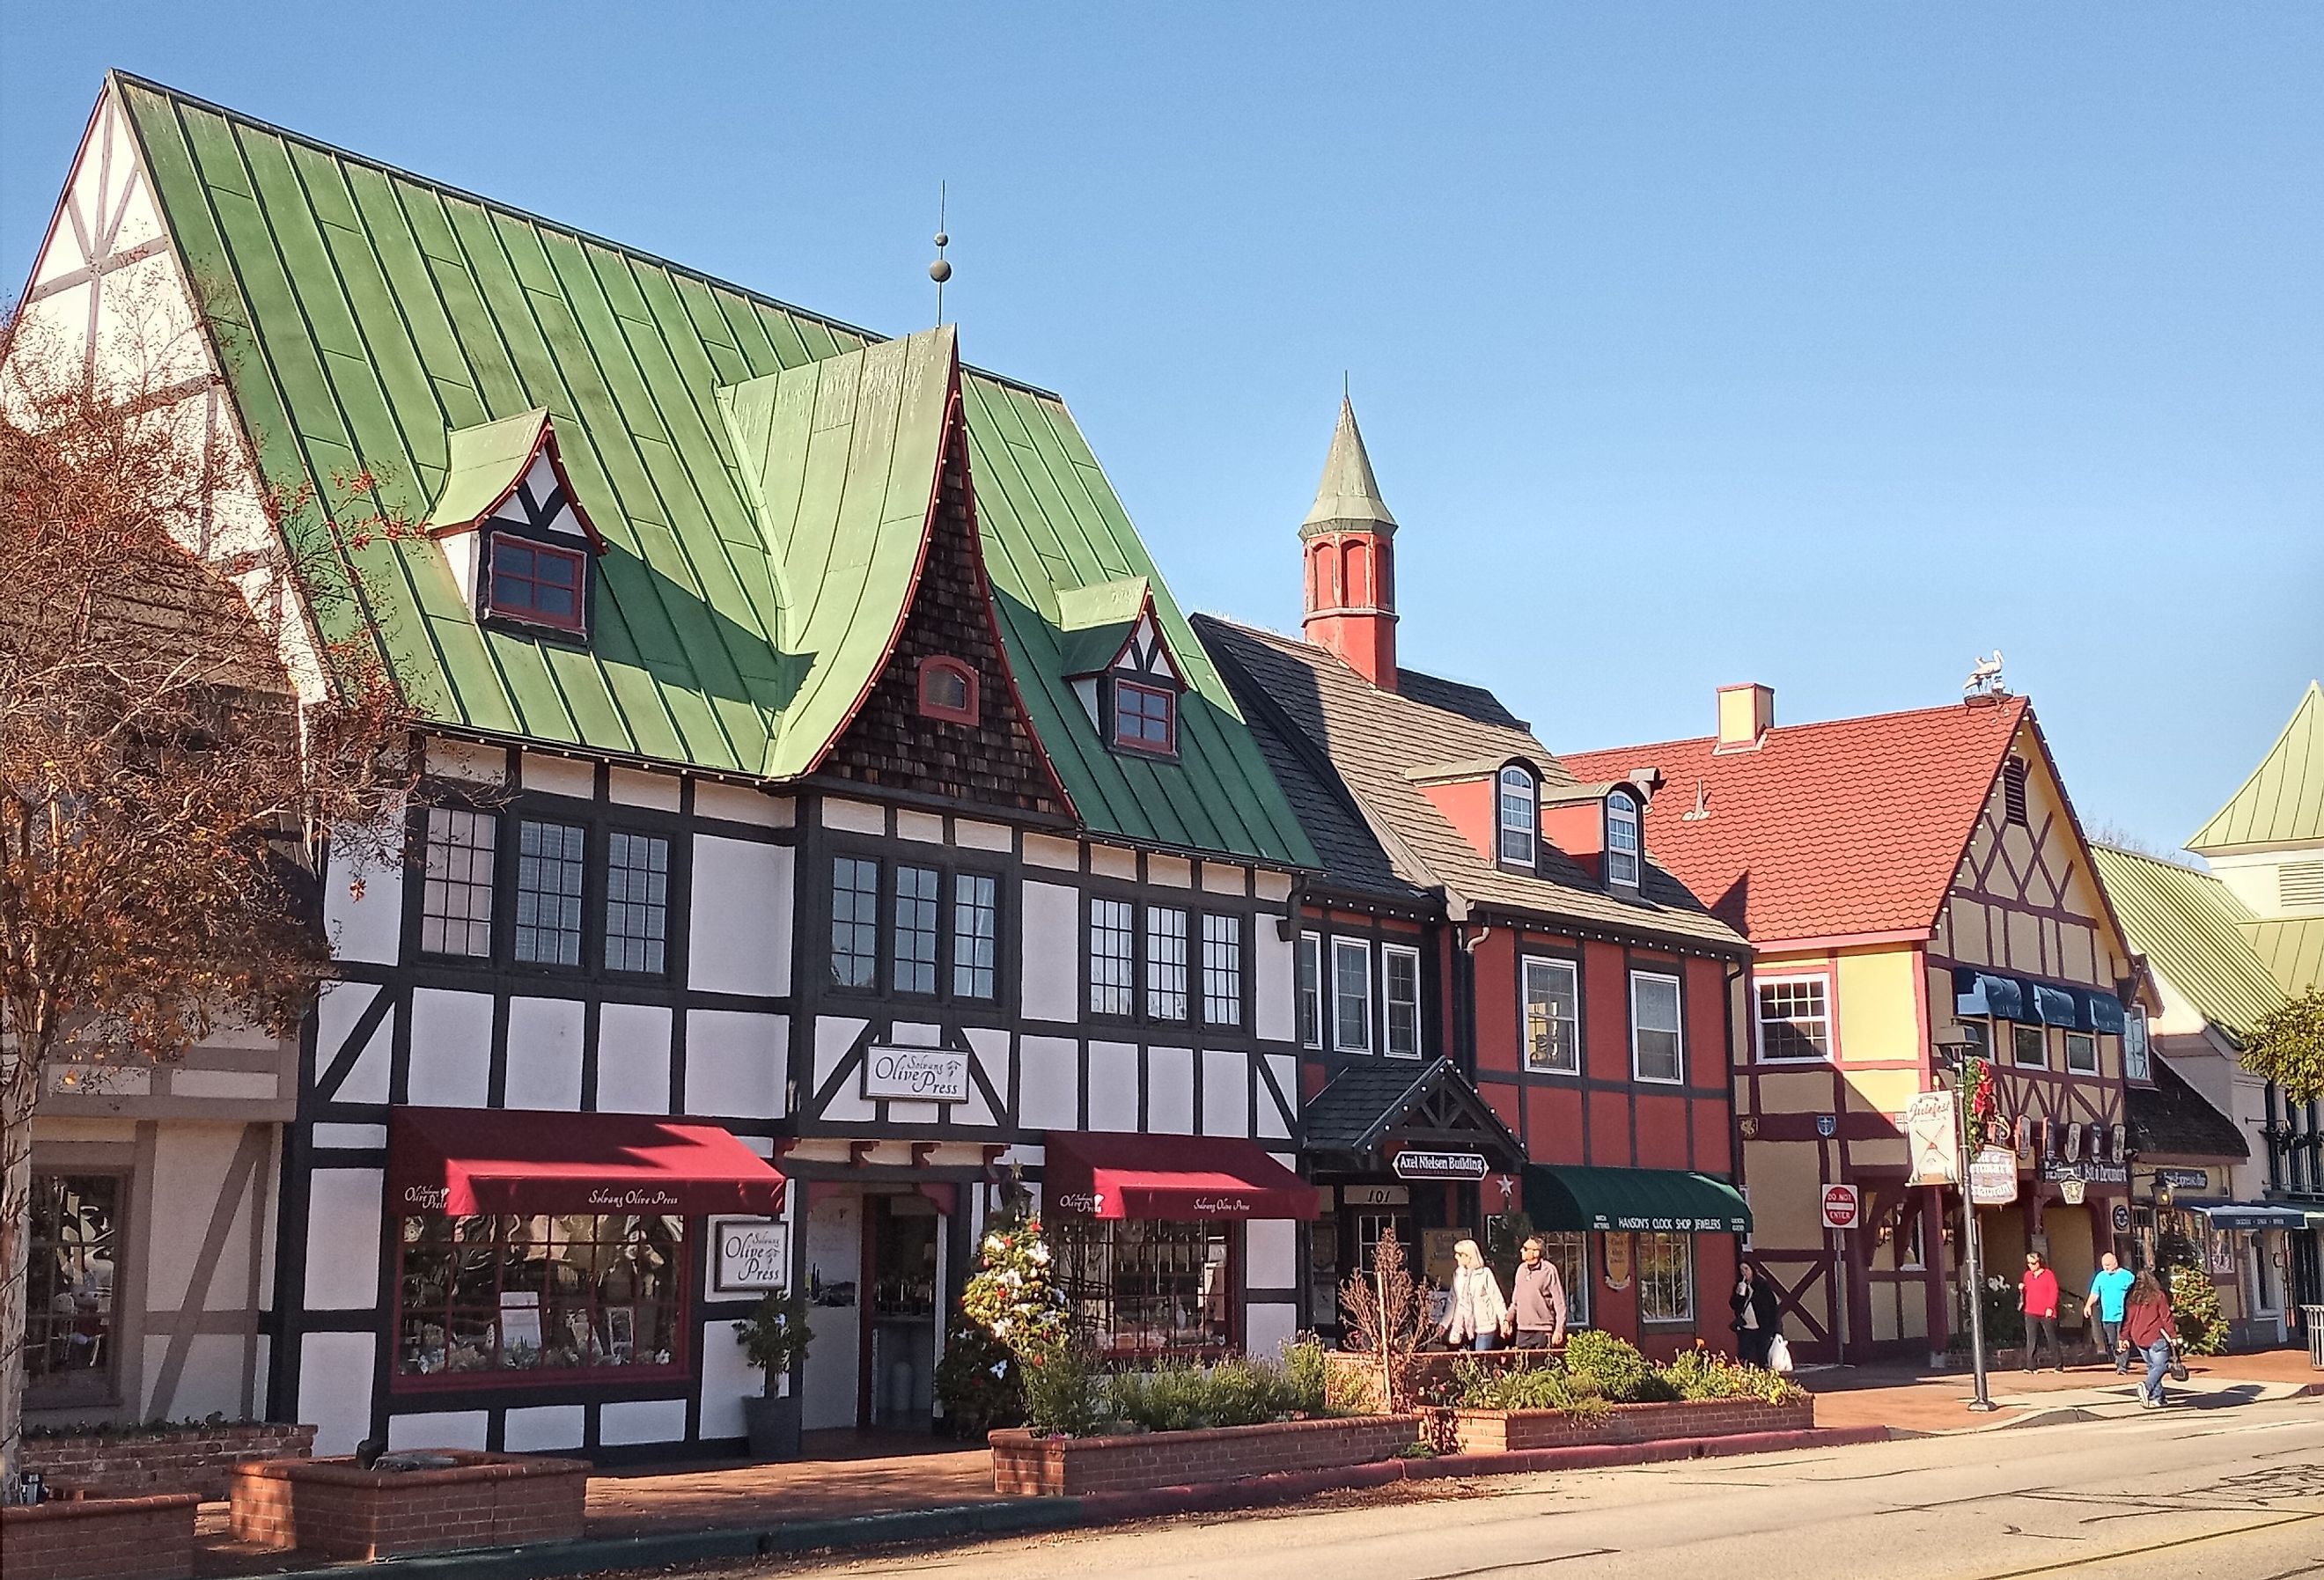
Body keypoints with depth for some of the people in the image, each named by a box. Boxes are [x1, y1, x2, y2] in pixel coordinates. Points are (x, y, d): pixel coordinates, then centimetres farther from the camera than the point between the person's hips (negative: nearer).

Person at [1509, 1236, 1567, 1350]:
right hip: (1523, 1331, 6)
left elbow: (1560, 1304, -8)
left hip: (1543, 1331, -6)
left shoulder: (1549, 1270, -8)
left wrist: (1559, 1330, -13)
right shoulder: (1521, 1269, 10)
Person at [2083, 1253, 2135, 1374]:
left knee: (2122, 1343, -10)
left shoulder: (2127, 1276, -1)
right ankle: (2119, 1364, 16)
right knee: (2112, 1344, 5)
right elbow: (2095, 1294, 12)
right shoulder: (2101, 1277, 12)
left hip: (2123, 1317, -5)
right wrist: (2088, 1305, -4)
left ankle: (2123, 1367, -7)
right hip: (2107, 1317, 5)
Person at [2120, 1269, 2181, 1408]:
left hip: (2138, 1339, 5)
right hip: (2155, 1338, -5)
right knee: (2161, 1365, -3)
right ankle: (2147, 1386, -28)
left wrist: (2125, 1338, 18)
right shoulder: (2158, 1296, -3)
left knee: (2152, 1367, 13)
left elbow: (2128, 1319, 12)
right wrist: (2173, 1336, -2)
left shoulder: (2132, 1299, 10)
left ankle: (2157, 1398, 7)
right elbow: (2166, 1317, -5)